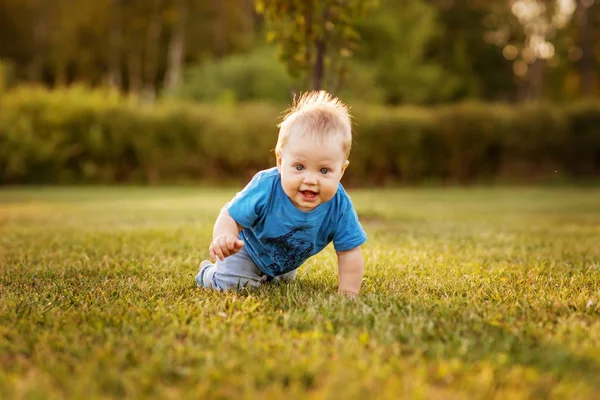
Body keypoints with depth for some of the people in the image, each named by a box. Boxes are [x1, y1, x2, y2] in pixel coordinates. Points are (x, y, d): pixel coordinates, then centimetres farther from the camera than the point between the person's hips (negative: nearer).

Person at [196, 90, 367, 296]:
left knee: (283, 280, 29)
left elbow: (349, 253, -28)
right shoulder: (265, 188, -43)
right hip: (247, 248, -4)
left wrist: (347, 293, -32)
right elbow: (231, 216, -35)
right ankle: (207, 272, 18)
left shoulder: (340, 206, -36)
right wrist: (224, 237, -57)